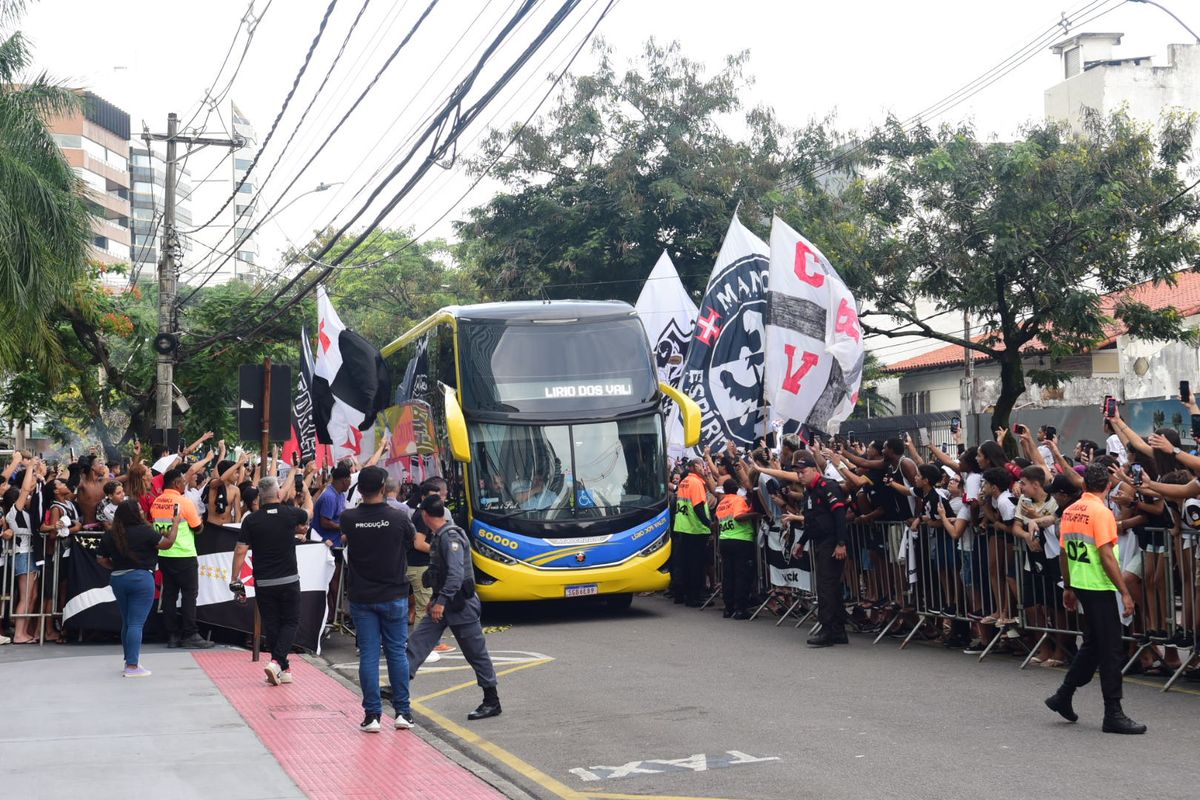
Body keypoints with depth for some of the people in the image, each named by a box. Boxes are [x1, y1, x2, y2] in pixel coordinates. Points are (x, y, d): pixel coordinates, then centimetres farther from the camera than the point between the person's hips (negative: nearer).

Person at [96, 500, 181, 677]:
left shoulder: (110, 534, 2)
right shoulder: (144, 531, -13)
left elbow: (102, 559, 6)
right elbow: (167, 543, -6)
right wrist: (175, 524, 8)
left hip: (117, 579, 6)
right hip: (141, 578, -6)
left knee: (126, 622, 19)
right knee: (136, 623, -5)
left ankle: (129, 660, 30)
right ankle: (132, 666, -9)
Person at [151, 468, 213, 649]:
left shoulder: (156, 502, 4)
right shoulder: (184, 502, -14)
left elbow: (154, 524, 14)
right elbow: (197, 527, -7)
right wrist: (200, 519, 13)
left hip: (164, 555, 6)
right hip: (184, 555, -6)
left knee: (169, 593, 8)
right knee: (189, 593, 0)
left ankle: (172, 635, 10)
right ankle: (189, 635, -1)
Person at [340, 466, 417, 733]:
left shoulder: (348, 518, -9)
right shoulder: (399, 517, -11)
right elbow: (410, 542, 7)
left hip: (362, 597, 1)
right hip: (394, 595, -1)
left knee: (368, 655, 5)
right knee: (397, 652, 10)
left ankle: (372, 715, 4)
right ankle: (402, 712, 12)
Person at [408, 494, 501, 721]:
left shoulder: (451, 537, -19)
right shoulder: (439, 537, 12)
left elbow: (456, 574, -28)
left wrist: (441, 602, -31)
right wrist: (435, 599, 24)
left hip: (460, 605, -10)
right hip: (444, 603, 10)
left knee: (476, 653, 0)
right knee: (418, 642, -1)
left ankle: (492, 702, 9)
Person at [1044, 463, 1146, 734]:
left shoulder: (1070, 511, 8)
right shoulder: (1101, 512, -15)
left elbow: (1064, 554, 13)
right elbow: (1106, 556, -19)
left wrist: (1068, 587, 21)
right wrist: (1125, 592, -16)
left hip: (1080, 585, 8)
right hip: (1099, 588, -8)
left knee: (1093, 644, 20)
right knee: (1111, 651, -2)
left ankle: (1063, 696, 23)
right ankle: (1113, 714, 1)